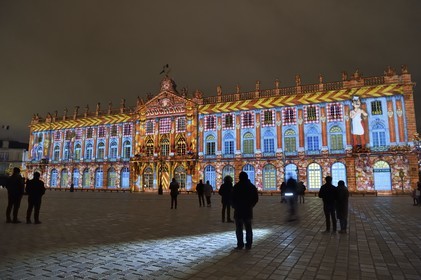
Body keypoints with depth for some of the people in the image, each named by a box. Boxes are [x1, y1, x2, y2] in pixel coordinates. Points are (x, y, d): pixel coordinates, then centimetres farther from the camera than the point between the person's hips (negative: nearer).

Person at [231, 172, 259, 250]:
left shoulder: (237, 186, -11)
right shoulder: (252, 186, 4)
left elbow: (233, 198, -12)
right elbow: (256, 198, 7)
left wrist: (234, 206, 5)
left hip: (239, 210, -4)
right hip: (248, 210, 4)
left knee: (239, 228, 4)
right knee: (248, 228, 13)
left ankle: (240, 244, 4)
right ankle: (248, 245, 16)